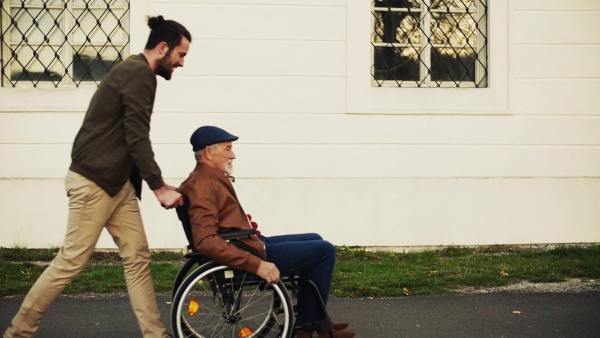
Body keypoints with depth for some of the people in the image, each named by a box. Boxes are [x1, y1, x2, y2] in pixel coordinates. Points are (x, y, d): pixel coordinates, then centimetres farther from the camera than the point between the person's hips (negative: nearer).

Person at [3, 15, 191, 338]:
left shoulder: (133, 72, 17)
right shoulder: (139, 73, -14)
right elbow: (137, 138, -19)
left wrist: (157, 184, 15)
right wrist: (159, 187, -17)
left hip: (117, 182, 10)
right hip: (93, 181, -10)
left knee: (137, 256, 6)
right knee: (72, 260, -5)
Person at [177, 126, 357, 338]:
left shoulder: (209, 178, 10)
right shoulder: (203, 185, -22)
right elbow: (205, 241, -34)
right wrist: (256, 264, -35)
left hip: (247, 244, 11)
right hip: (250, 253, -11)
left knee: (314, 241, 22)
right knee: (324, 251, -5)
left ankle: (309, 320, 23)